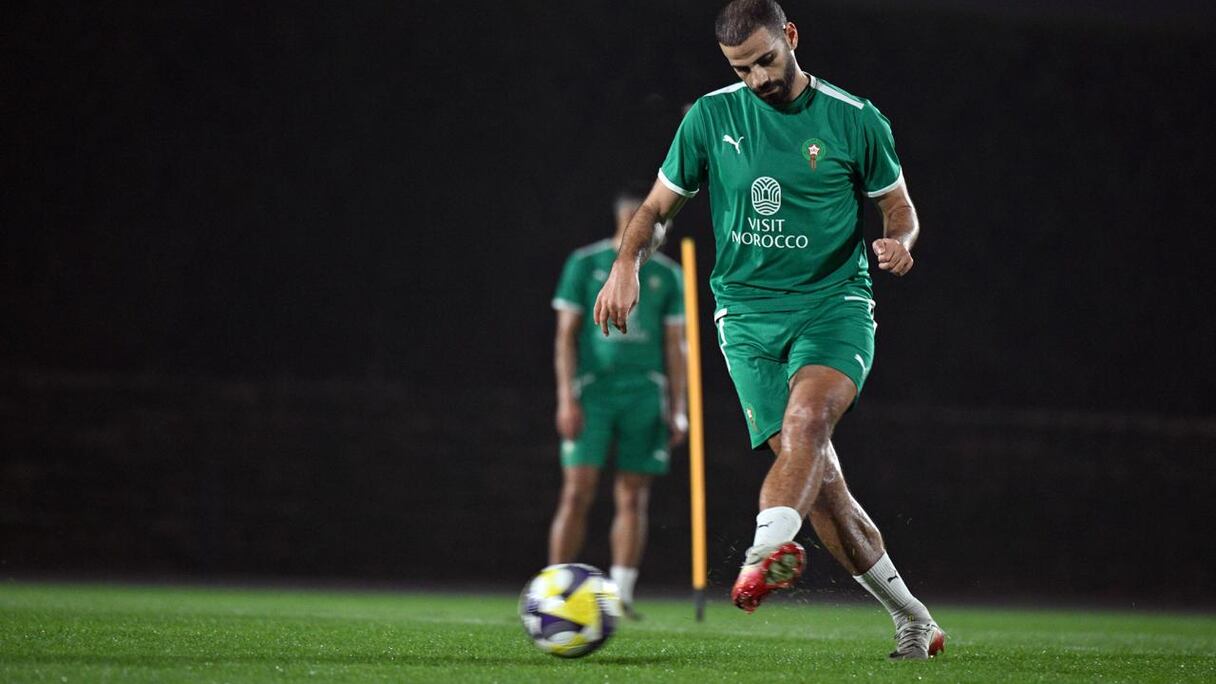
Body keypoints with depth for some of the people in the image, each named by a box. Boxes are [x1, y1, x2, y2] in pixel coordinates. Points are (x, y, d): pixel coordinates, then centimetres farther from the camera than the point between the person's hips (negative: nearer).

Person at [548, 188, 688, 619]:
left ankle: (621, 596, 4)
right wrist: (566, 399, -8)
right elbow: (566, 335, 1)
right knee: (577, 494, -7)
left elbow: (675, 345, 12)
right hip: (592, 395, -3)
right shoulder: (585, 264, 2)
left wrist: (678, 410, 6)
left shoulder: (667, 275, 11)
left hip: (645, 396, 3)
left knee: (633, 499, 1)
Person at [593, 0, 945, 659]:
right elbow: (657, 206, 13)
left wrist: (898, 242, -12)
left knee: (806, 415, -33)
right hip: (748, 312, 1)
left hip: (834, 303, -1)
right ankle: (911, 617, 3)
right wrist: (626, 262, -6)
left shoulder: (852, 118, 1)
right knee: (816, 475, -9)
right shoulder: (711, 117, 5)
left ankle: (767, 550, -50)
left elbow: (899, 208, 12)